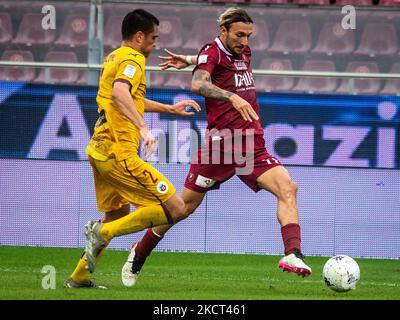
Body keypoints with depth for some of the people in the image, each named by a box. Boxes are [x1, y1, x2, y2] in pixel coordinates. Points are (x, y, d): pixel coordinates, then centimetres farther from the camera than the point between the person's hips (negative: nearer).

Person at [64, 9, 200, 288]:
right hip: (119, 152, -10)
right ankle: (103, 233, -12)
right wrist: (143, 128, -38)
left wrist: (170, 109, 40)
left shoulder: (114, 58, 20)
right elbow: (119, 93, -30)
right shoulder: (133, 59, -9)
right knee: (176, 209, -11)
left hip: (100, 148, 10)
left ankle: (79, 276, 29)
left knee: (118, 215, 28)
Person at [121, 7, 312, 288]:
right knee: (187, 205, 5)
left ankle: (292, 255, -28)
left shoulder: (244, 52, 13)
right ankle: (139, 253, 25)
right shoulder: (212, 52, -8)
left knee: (288, 188, -17)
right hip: (222, 143, -6)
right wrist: (233, 97, -42)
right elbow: (198, 85, -28)